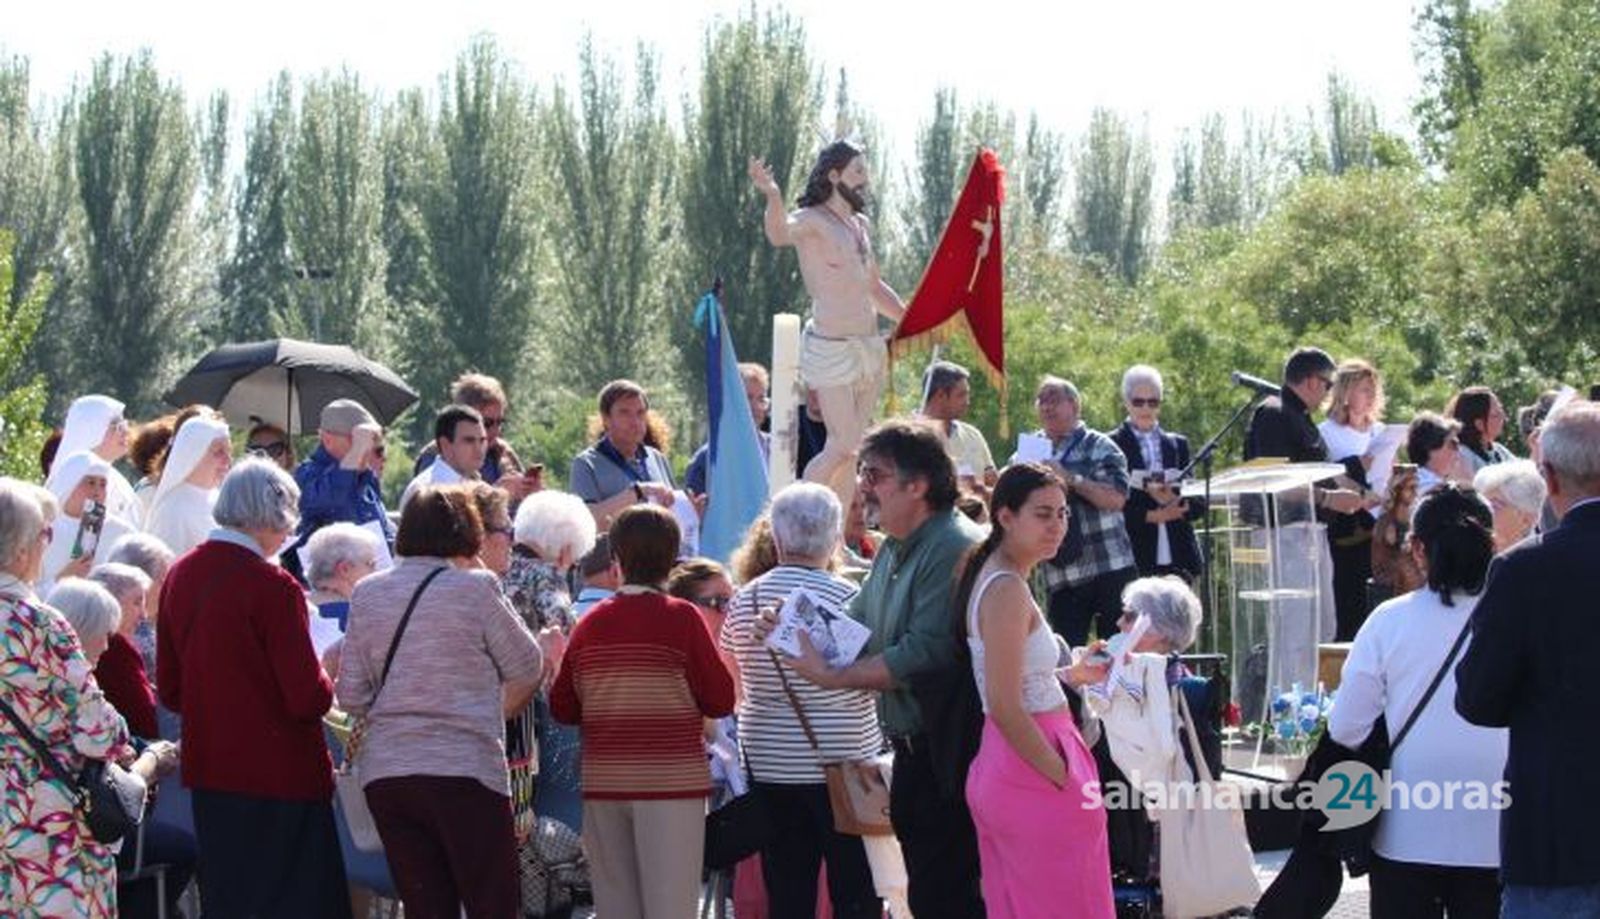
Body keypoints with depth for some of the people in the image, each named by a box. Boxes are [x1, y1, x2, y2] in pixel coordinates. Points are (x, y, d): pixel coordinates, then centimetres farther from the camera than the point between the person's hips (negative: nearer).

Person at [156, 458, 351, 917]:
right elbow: (308, 699, -17)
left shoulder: (180, 576, 4)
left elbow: (169, 691, 12)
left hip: (209, 772, 7)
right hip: (280, 774, -7)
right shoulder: (273, 586, -18)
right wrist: (329, 681, 4)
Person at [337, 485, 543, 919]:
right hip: (465, 768, -5)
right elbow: (526, 668, 6)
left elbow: (351, 696, 8)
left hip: (385, 772, 5)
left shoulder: (367, 594, 7)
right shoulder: (475, 588, -5)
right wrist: (499, 711, 24)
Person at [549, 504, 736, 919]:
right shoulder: (680, 618, -7)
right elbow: (721, 701, -6)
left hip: (603, 783, 4)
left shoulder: (590, 623, 3)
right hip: (671, 781, -4)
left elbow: (562, 708, 7)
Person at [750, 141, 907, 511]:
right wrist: (773, 197, -54)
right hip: (831, 348, -8)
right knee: (842, 446, -13)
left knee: (851, 449, 7)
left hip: (870, 347, 8)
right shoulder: (812, 220, -10)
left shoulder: (861, 225, 15)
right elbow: (779, 234, -34)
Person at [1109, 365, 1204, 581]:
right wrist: (1151, 515, -13)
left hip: (1177, 560, 4)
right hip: (1134, 561, -4)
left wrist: (1175, 504, -9)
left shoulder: (1178, 444, 16)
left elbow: (1199, 505, 11)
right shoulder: (1112, 445, 3)